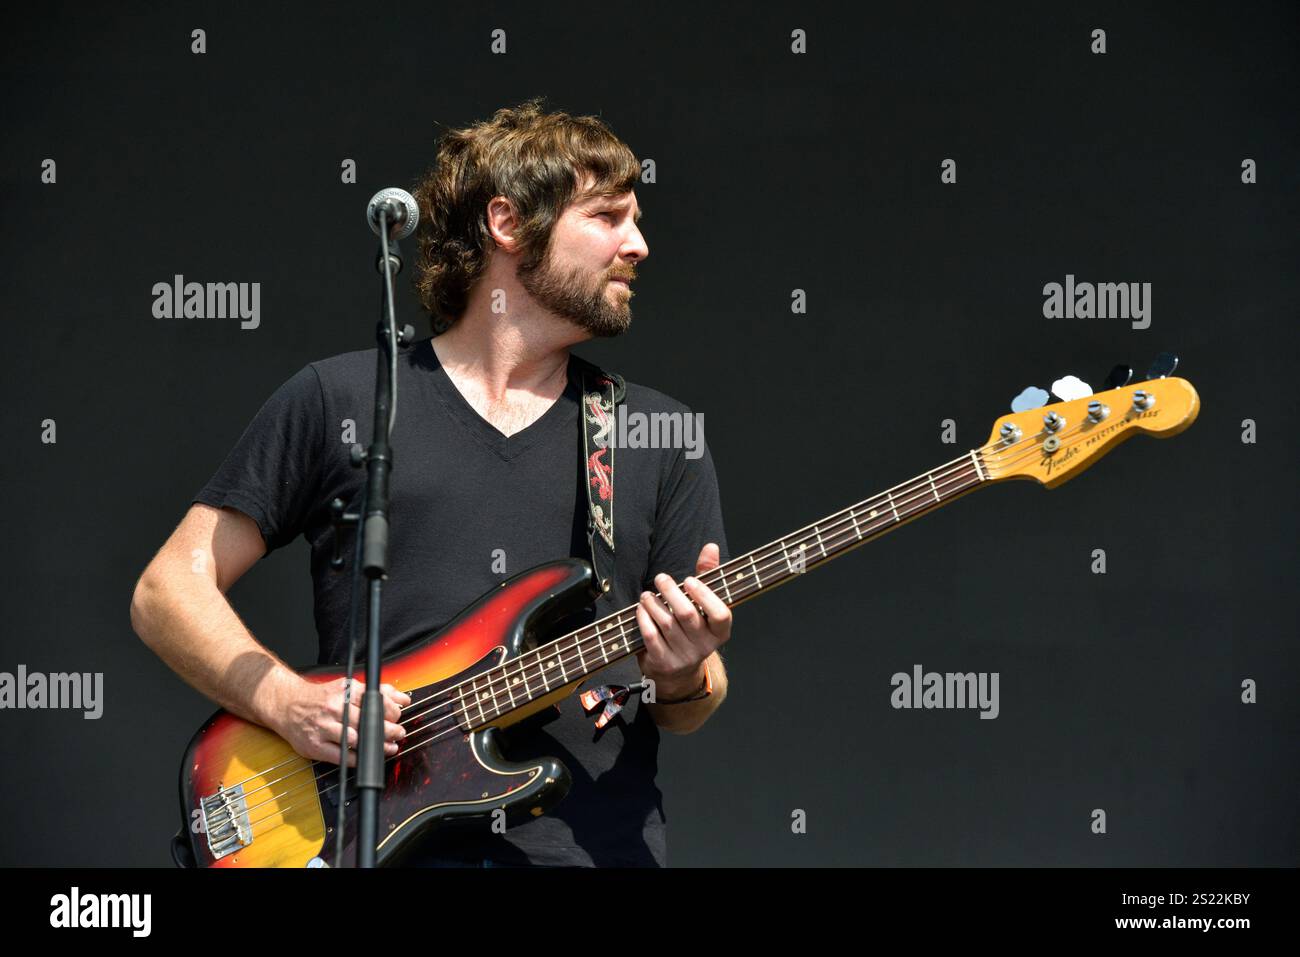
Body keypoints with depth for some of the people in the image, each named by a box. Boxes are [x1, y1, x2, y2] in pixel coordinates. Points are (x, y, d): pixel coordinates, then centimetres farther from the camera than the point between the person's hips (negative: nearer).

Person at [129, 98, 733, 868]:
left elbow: (690, 712, 17)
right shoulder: (340, 400, 9)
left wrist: (684, 681, -5)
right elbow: (169, 589, 9)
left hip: (603, 846, 2)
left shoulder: (660, 434, 15)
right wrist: (289, 703, -6)